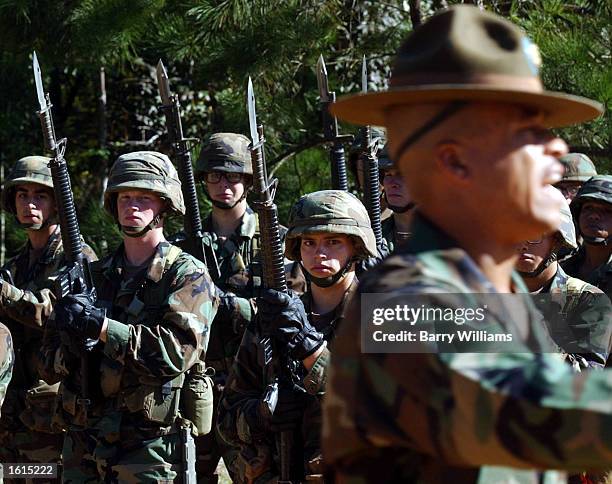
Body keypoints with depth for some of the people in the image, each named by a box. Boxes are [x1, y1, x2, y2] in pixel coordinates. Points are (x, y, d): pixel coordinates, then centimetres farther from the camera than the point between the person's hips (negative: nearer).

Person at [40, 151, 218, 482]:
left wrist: (102, 327, -21)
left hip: (150, 447, -5)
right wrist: (72, 345, -10)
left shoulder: (188, 275, -1)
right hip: (84, 446, 5)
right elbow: (50, 365, 13)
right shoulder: (97, 276, 15)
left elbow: (178, 350, -18)